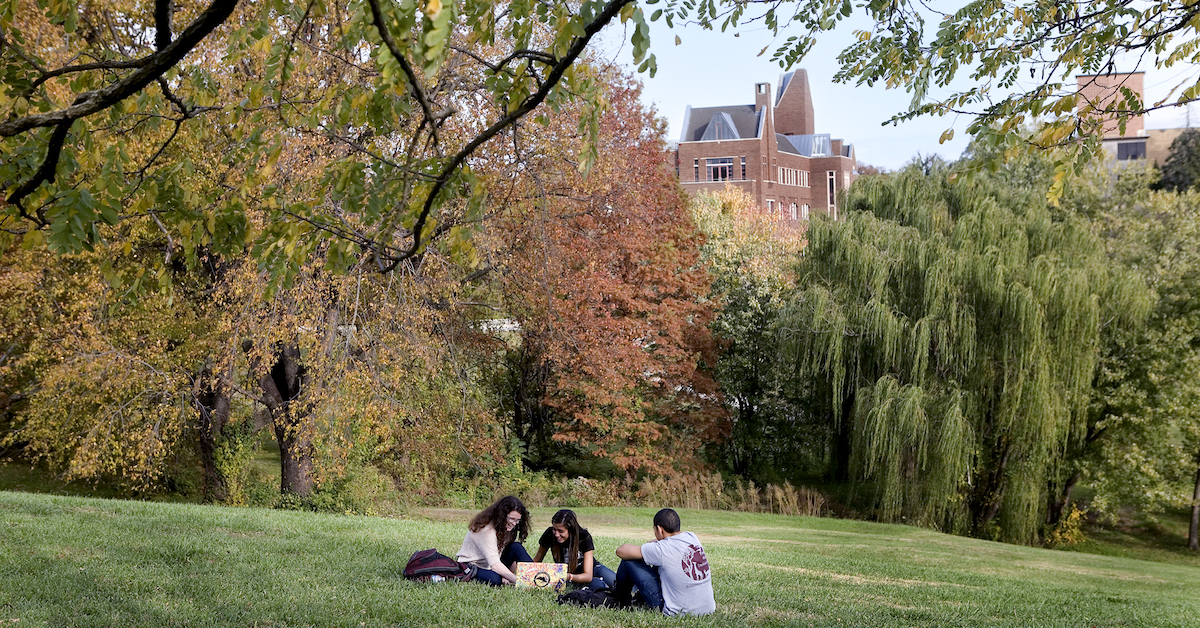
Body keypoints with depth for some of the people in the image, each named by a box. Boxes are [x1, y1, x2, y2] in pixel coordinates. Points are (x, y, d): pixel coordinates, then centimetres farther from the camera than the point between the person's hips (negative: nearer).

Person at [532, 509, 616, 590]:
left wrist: (568, 577, -50)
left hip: (591, 569, 0)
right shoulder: (550, 534, -21)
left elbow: (588, 576, -29)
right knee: (600, 586, -32)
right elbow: (537, 561, -5)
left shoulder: (584, 537, -25)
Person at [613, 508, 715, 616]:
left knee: (629, 562, 1)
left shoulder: (663, 550, -18)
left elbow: (621, 551, -9)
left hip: (677, 612, -7)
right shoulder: (692, 537, 2)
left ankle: (623, 602, 30)